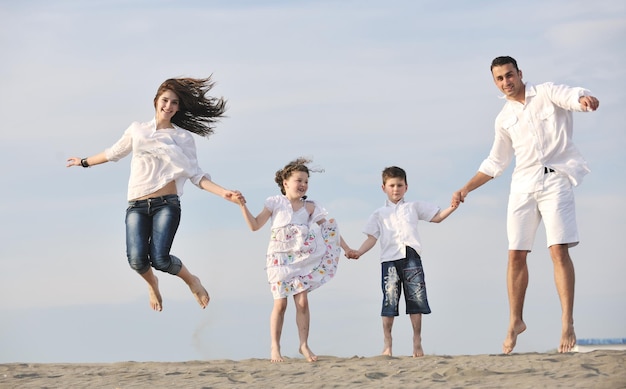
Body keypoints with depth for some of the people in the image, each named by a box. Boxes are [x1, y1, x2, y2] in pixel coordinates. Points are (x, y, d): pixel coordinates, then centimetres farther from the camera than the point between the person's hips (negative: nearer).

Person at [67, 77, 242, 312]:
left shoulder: (183, 137, 9)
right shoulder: (137, 130, 14)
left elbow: (196, 175, 7)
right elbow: (114, 153, 30)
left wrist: (223, 193, -7)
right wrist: (85, 162, 40)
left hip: (166, 204, -2)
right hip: (137, 206, 2)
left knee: (159, 258, -22)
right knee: (137, 260, -20)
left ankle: (191, 280, 12)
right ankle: (152, 284, 19)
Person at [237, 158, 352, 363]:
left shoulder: (310, 207, 6)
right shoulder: (276, 203, 1)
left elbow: (329, 229, 6)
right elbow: (255, 225, 1)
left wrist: (346, 248, 1)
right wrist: (243, 206, -9)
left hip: (302, 260, 2)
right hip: (279, 259, -2)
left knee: (302, 301, -3)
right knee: (280, 303, -3)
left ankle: (304, 345, 6)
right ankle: (275, 347, 5)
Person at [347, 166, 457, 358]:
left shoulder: (413, 207, 19)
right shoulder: (380, 214, 17)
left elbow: (437, 217, 18)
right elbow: (372, 238, 8)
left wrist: (452, 207, 1)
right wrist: (358, 252, -9)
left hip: (411, 257, 0)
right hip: (389, 259, 0)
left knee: (416, 300, -2)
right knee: (389, 301, -5)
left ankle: (417, 342, 5)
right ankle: (387, 345, -1)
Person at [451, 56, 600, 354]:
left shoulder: (546, 93, 2)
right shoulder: (504, 119, 15)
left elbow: (573, 96, -20)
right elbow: (495, 163, 24)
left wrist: (584, 99, -45)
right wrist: (465, 189, 16)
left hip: (555, 179, -5)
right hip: (523, 185, 5)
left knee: (559, 250, -15)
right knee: (516, 255, 3)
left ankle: (567, 323, -14)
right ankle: (515, 321, 17)